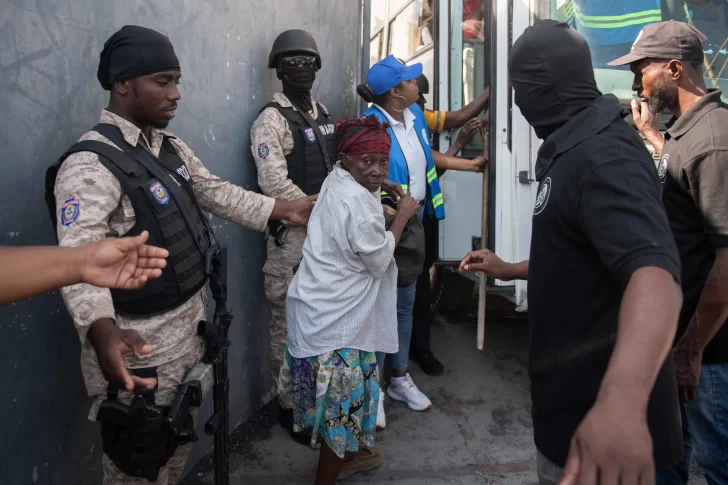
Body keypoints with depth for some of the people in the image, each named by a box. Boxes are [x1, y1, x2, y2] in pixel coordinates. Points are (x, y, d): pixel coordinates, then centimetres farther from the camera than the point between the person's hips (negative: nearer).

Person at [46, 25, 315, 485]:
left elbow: (217, 193, 14)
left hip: (191, 322, 8)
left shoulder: (173, 148, 7)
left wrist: (286, 208, 7)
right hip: (141, 340, -8)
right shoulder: (90, 164, -23)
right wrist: (103, 331, -51)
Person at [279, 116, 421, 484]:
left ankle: (351, 454, 44)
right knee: (342, 398, 5)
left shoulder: (338, 183, 6)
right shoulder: (356, 200, -24)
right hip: (334, 317, -10)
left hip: (325, 310, 10)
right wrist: (402, 216, -5)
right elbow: (379, 261, -14)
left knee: (342, 394, 25)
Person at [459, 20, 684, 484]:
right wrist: (508, 270, 27)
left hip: (596, 413, -10)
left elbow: (652, 271, -40)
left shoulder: (604, 154, -22)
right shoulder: (578, 150, 12)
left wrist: (621, 398, -55)